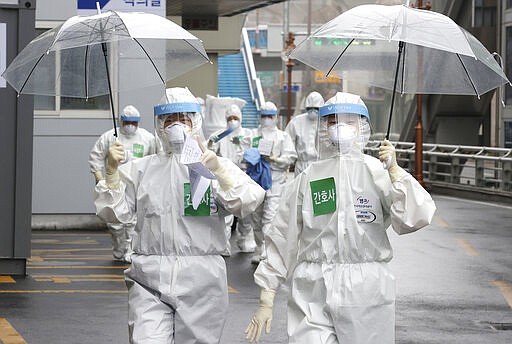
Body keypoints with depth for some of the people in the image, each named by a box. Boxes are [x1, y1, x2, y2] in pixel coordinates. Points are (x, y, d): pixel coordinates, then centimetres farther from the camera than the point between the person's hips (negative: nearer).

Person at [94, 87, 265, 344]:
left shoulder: (217, 166, 6)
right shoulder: (141, 168, 12)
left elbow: (248, 202, -8)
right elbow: (114, 212, 7)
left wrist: (218, 170, -21)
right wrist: (112, 171, -5)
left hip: (201, 282, 0)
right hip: (150, 282, 0)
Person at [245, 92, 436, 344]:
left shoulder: (377, 173, 3)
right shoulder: (307, 179, 6)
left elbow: (415, 218, -10)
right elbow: (281, 239, 10)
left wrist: (395, 171, -17)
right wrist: (266, 301, 8)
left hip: (367, 294, 0)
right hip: (313, 297, 1)